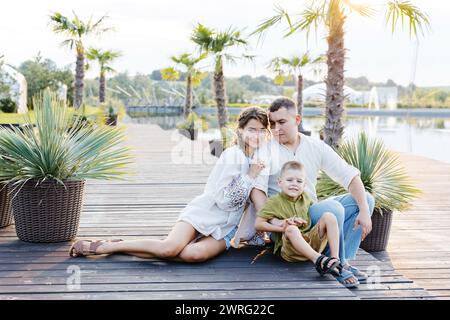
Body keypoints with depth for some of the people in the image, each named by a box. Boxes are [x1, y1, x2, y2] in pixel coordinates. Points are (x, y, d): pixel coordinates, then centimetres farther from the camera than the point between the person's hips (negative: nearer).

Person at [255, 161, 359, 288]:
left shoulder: (305, 198, 13)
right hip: (289, 247, -5)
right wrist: (282, 227, -13)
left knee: (329, 216, -11)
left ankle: (335, 260, -23)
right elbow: (258, 224, -6)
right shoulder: (273, 202, -2)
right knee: (291, 229, -36)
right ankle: (319, 261, -47)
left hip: (311, 241, 5)